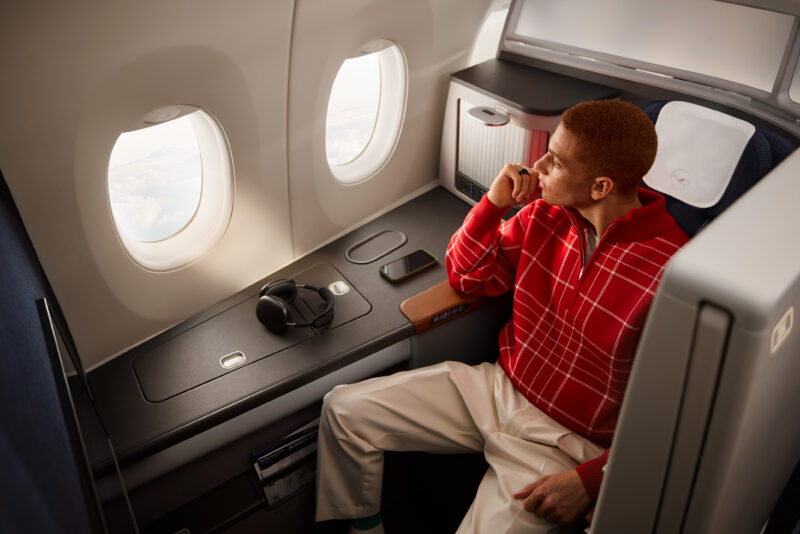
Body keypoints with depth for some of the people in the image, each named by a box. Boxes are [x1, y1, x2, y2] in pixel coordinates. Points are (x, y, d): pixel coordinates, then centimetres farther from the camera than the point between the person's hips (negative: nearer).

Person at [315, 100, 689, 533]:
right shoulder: (545, 214, -5)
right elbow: (466, 274, 8)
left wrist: (590, 482, -22)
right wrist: (495, 201, -9)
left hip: (564, 441, -5)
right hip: (497, 386, 6)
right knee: (343, 408, 0)